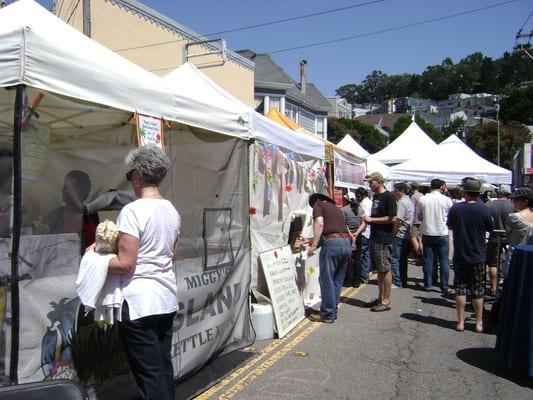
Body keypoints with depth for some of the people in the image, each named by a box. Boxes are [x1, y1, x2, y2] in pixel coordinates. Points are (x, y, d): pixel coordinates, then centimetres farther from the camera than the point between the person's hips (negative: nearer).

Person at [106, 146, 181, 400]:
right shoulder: (172, 211, 7)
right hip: (168, 299, 8)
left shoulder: (132, 211, -15)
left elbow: (125, 264, -16)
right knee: (164, 366, 18)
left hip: (139, 302, -8)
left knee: (149, 372, 2)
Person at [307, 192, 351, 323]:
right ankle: (332, 311, 22)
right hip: (347, 243, 7)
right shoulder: (335, 208, 29)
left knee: (327, 280, 1)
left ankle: (327, 314, 7)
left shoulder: (318, 205, 9)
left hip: (332, 242, -7)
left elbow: (319, 223, -8)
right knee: (337, 280, 14)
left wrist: (314, 245, -10)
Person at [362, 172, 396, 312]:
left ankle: (386, 301, 6)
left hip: (384, 239, -8)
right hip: (374, 238, 8)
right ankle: (380, 298, 22)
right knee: (379, 270, 14)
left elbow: (391, 219, -17)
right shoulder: (375, 196, 15)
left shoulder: (388, 196, -11)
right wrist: (367, 219, 4)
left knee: (385, 270, -1)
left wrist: (371, 219, -14)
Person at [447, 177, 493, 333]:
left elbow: (450, 226, 4)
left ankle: (460, 322, 13)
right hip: (478, 256, 0)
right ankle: (479, 322, 18)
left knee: (460, 288, 9)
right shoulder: (484, 209, -13)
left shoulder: (455, 208, -10)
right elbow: (490, 228, 1)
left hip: (459, 255, 0)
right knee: (478, 290, 10)